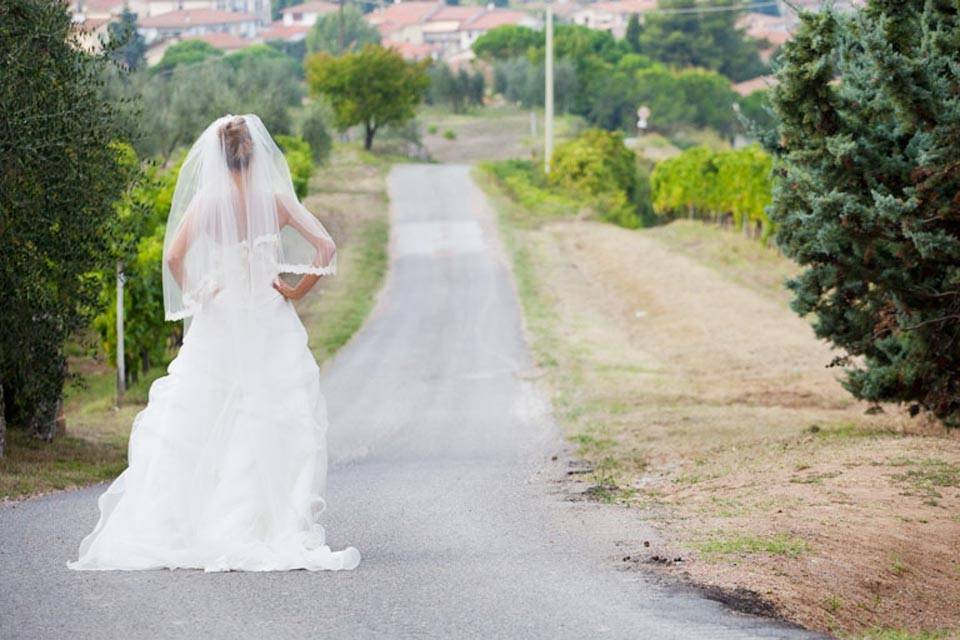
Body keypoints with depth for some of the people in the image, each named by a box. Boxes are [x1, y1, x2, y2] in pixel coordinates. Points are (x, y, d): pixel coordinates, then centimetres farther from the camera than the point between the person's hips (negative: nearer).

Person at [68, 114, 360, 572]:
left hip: (217, 328, 0)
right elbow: (325, 247, -9)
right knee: (276, 429, 2)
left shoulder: (207, 202, -5)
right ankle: (282, 531, -2)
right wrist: (297, 290, 0)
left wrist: (191, 294, -2)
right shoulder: (276, 200, -2)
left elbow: (174, 255, -16)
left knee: (197, 431, 6)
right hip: (272, 328, 0)